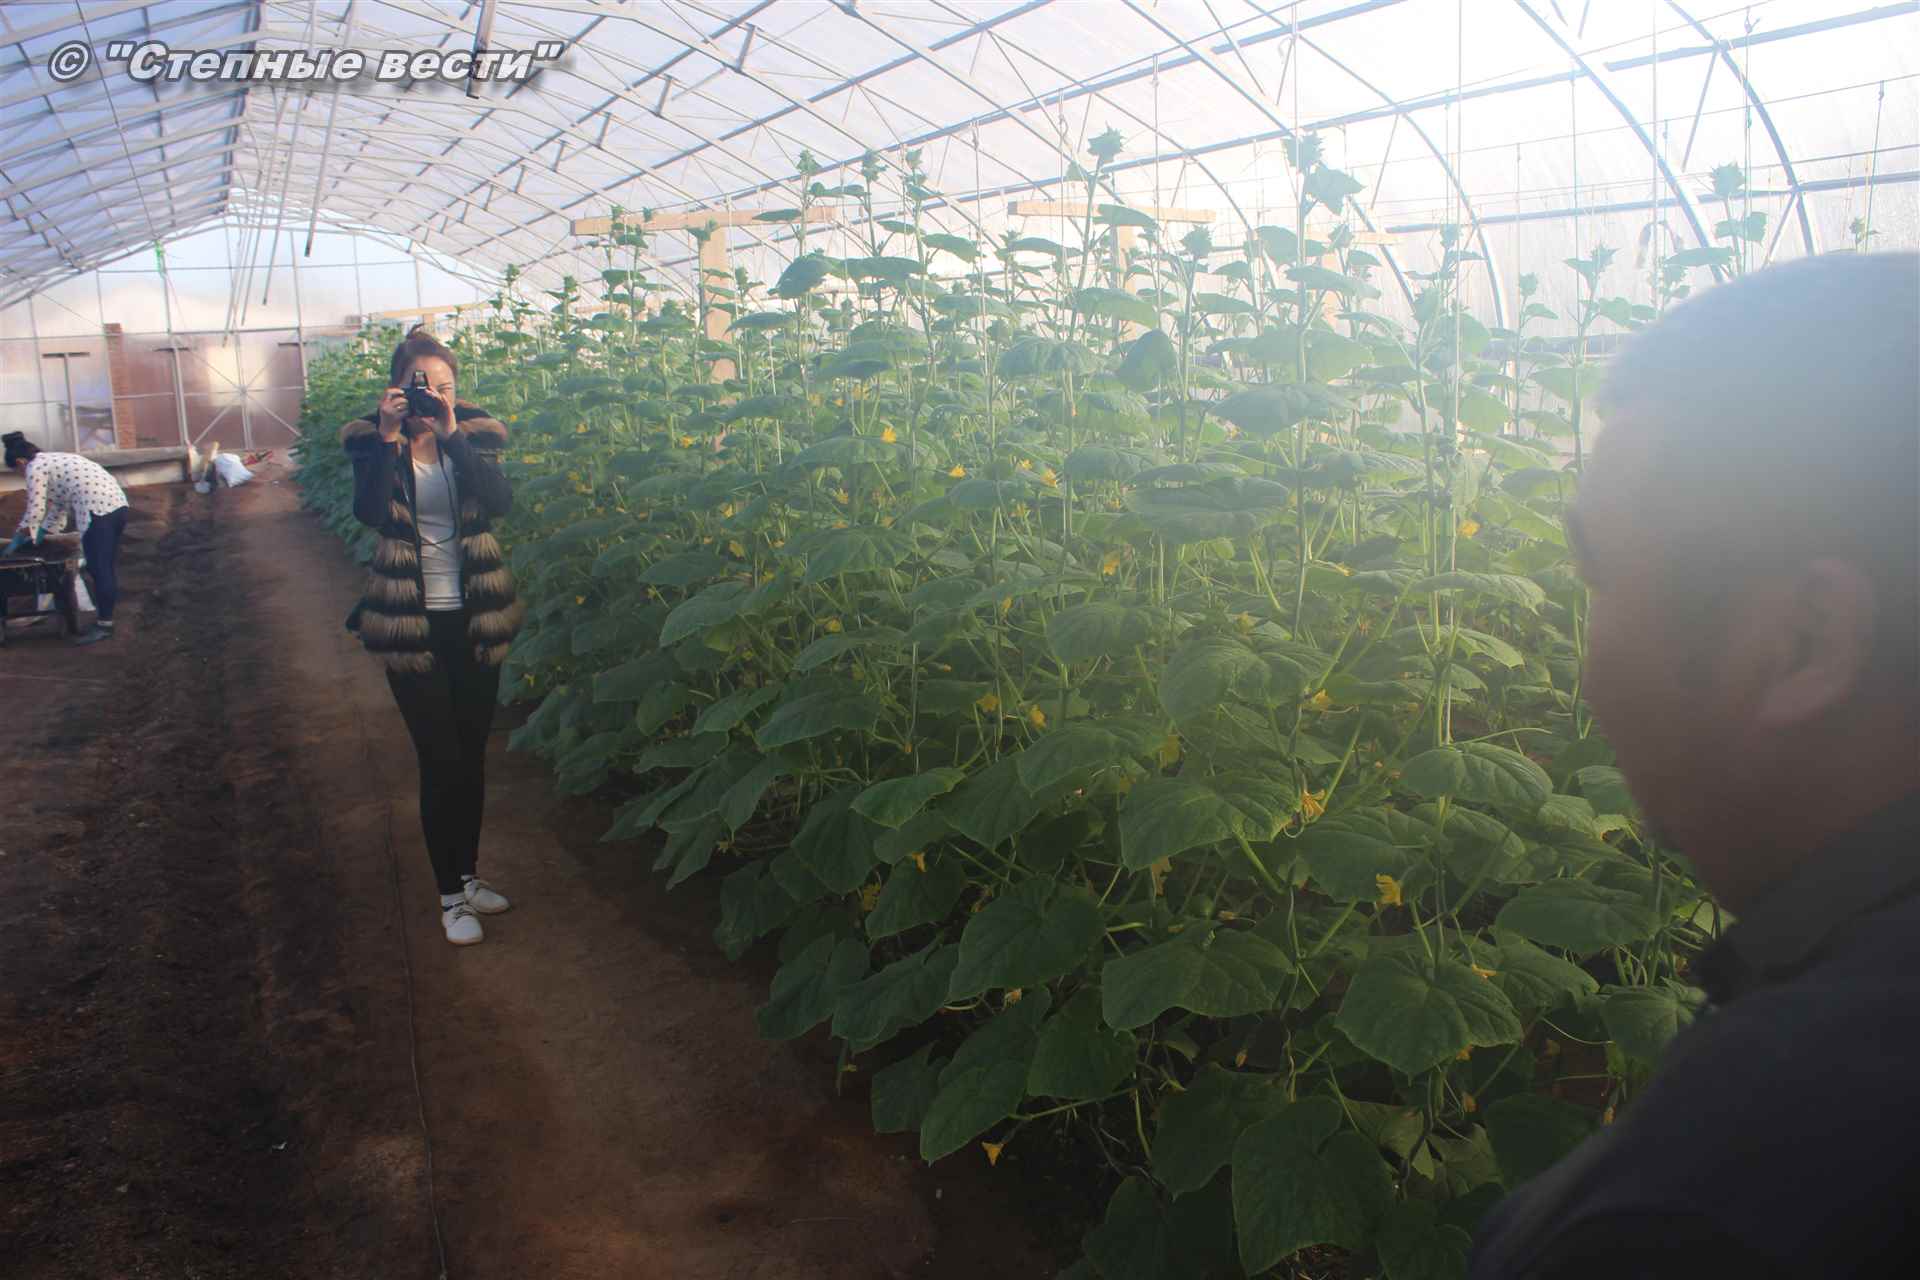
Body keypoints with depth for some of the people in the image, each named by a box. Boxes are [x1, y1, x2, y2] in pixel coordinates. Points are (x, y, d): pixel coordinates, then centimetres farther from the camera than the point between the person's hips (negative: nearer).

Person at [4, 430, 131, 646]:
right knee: (108, 564, 18)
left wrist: (18, 538, 16)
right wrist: (39, 535, 33)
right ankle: (108, 608, 29)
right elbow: (57, 506, 30)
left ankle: (104, 624, 2)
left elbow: (35, 511, 1)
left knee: (98, 568, -2)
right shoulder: (56, 459, 27)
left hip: (97, 509, -9)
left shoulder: (35, 468, 2)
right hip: (117, 502, 9)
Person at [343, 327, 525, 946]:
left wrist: (451, 434, -22)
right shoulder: (372, 441, -3)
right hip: (412, 625, -2)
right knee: (441, 760, -2)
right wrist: (390, 437, -24)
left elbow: (500, 501, -17)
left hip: (476, 619, 3)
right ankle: (450, 894, 12)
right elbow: (369, 511, -20)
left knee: (472, 754, 13)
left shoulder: (474, 435, 1)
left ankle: (468, 872, 30)